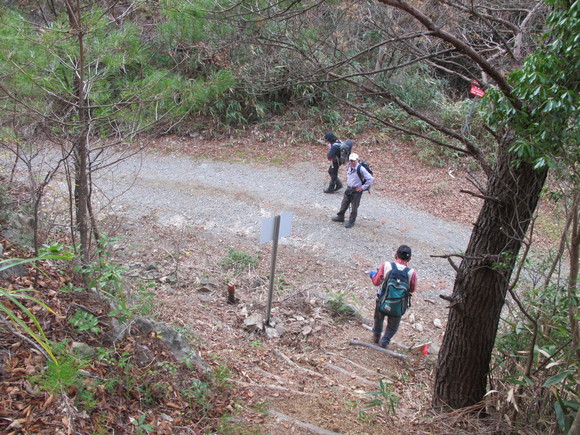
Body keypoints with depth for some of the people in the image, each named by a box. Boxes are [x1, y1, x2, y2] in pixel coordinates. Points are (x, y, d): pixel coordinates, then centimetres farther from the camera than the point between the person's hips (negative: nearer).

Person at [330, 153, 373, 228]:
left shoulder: (360, 169, -23)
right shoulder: (349, 167, -1)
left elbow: (370, 179, -22)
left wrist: (362, 187, -18)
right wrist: (348, 183, 13)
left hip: (356, 191, -7)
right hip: (348, 188, 7)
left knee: (354, 207, 7)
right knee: (344, 204, 19)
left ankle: (351, 221, 23)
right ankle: (340, 217, 37)